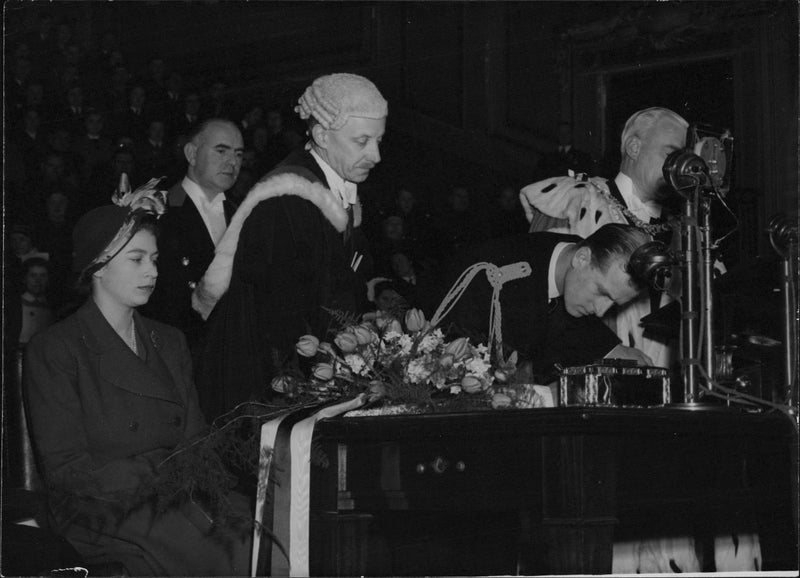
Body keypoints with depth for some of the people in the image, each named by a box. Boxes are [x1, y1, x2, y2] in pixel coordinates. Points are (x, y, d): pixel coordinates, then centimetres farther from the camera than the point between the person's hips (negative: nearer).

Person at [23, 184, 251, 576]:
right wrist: (162, 474, -15)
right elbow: (66, 469, -8)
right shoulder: (54, 351, -2)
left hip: (180, 498, 6)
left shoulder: (169, 343, 18)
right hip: (102, 511, -6)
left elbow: (196, 442, 14)